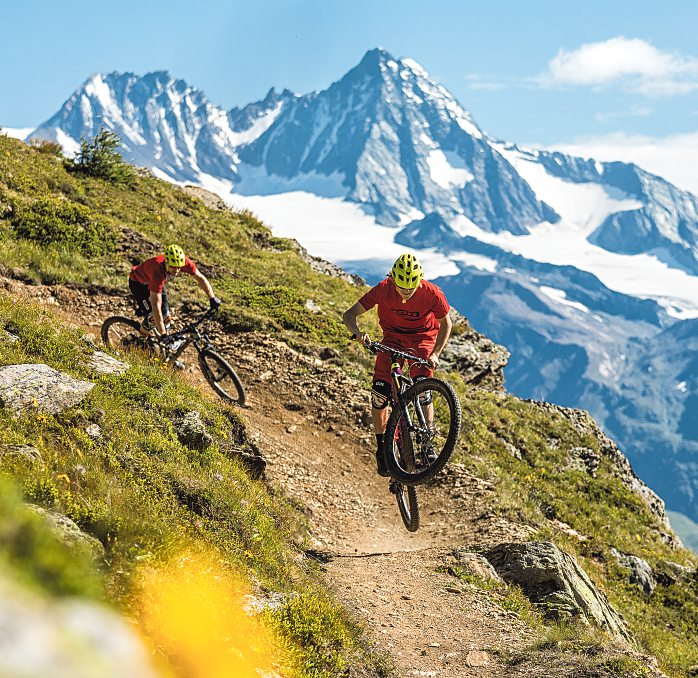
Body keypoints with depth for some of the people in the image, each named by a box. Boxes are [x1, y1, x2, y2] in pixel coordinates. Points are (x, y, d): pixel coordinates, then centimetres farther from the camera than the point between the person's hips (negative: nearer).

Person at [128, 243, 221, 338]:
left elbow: (200, 278, -14)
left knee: (165, 315, -4)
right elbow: (156, 306, -46)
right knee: (154, 316, -16)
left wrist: (212, 298, -23)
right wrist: (163, 334, -46)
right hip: (138, 283, -5)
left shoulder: (184, 262, -32)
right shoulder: (158, 271, -46)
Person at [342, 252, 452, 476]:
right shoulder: (383, 289, -25)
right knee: (380, 394, -13)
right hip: (393, 337, 1)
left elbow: (446, 324, -9)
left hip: (423, 338, -1)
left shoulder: (432, 293, -27)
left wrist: (435, 354, -21)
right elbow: (349, 315, -20)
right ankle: (382, 449, 5)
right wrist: (358, 333, -41)